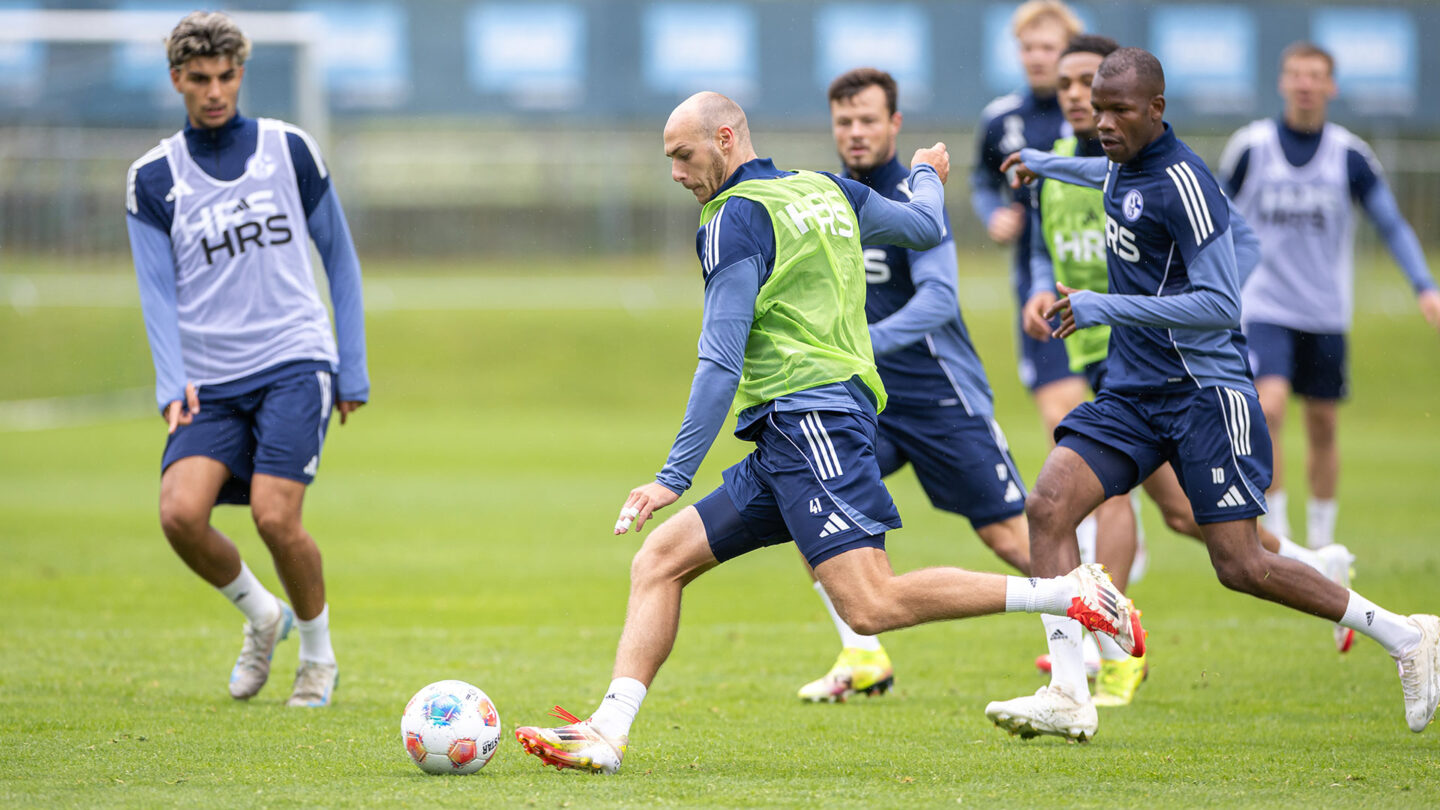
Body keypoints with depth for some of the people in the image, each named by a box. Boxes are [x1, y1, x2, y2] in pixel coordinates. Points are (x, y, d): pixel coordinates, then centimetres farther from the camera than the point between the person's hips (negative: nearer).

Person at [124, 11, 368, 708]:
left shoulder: (288, 149, 6)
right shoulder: (152, 179, 6)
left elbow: (339, 258, 13)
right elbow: (158, 291, 1)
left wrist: (352, 367, 8)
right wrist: (172, 382, -14)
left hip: (294, 363, -2)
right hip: (211, 381, 2)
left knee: (274, 515, -18)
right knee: (180, 512, -19)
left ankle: (318, 657, 8)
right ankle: (260, 616, 10)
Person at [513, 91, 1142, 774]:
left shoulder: (736, 218, -7)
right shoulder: (828, 192, 17)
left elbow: (721, 363, -13)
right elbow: (926, 228, 34)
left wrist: (674, 476, -14)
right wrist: (927, 176, 57)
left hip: (810, 417, -10)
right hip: (789, 445, 10)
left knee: (871, 607, -20)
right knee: (658, 561, 6)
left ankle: (1071, 594, -16)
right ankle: (608, 733, -5)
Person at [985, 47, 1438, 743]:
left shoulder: (1182, 183, -18)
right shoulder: (1126, 164, 8)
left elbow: (1221, 304, -23)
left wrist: (1108, 306, -28)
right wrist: (1047, 164, 49)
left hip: (1204, 392, -8)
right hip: (1131, 392, 8)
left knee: (1240, 566, -9)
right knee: (1048, 506, -12)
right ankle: (1068, 697, -16)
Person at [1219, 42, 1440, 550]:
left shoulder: (1350, 156, -1)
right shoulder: (1251, 147, -3)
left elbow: (1392, 225, 2)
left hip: (1326, 313, 2)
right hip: (1264, 310, -2)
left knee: (1323, 428, 7)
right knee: (1268, 409, -20)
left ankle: (1320, 541, 21)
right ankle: (1274, 532, -13)